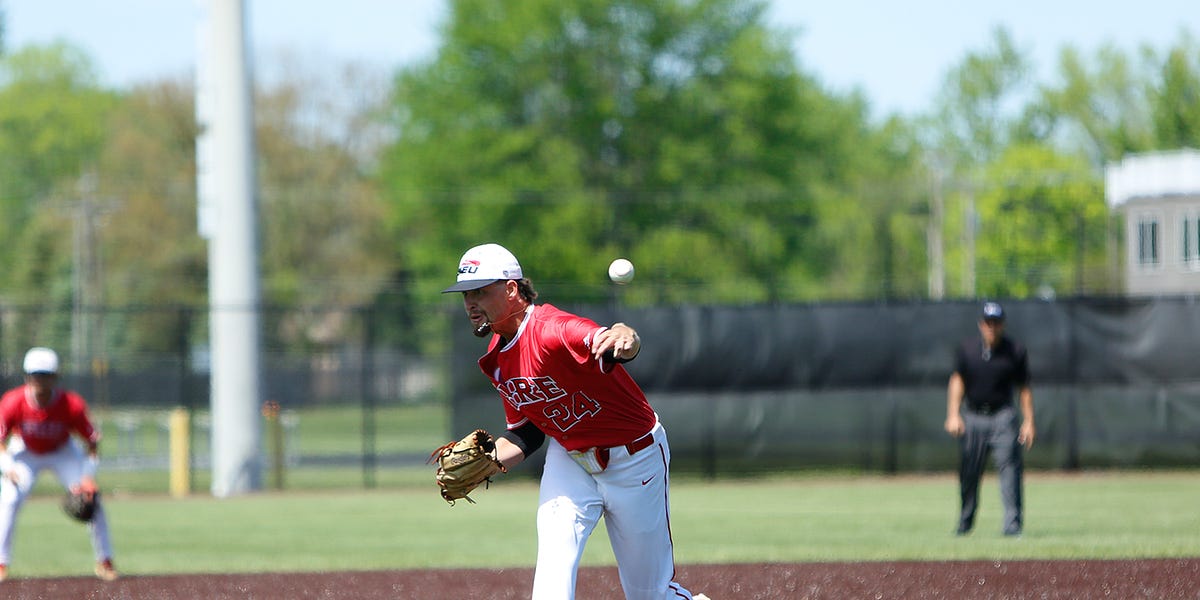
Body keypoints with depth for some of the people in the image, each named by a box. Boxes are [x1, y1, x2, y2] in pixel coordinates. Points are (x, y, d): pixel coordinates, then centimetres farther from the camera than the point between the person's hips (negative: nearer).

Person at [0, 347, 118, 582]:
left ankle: (104, 562, 1)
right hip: (24, 453, 0)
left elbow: (92, 442, -19)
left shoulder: (72, 404, -31)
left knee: (91, 498, -13)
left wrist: (88, 477, -32)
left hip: (62, 452, 0)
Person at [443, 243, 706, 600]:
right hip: (569, 459, 6)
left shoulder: (552, 330, -30)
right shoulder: (497, 359, -4)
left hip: (636, 458, -6)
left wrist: (623, 338, -76)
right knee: (553, 569, -20)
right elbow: (525, 434, 7)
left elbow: (607, 343, -52)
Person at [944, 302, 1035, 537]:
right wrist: (953, 415, -8)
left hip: (1002, 417, -2)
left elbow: (1024, 388, 3)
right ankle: (965, 523, 23)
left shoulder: (1015, 352, -1)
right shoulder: (966, 349, 3)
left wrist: (1028, 422, -2)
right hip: (972, 416, 2)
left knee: (1009, 466, -16)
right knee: (969, 472, 7)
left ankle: (1013, 524, -19)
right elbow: (957, 380, 3)